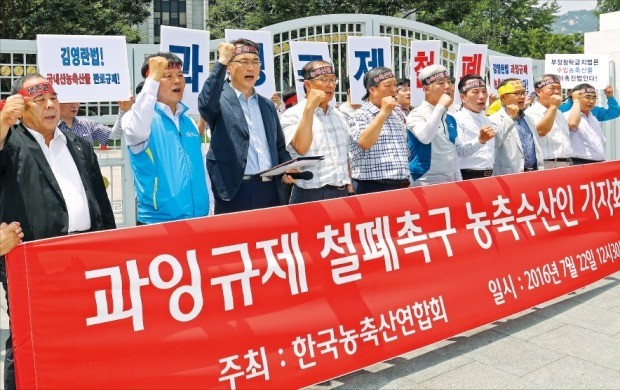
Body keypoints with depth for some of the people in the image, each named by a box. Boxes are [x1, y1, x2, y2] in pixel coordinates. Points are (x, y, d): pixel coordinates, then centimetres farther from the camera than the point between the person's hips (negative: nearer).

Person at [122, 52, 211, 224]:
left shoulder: (189, 122, 12)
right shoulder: (140, 116, -6)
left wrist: (205, 210, 13)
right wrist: (153, 79, -26)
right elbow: (137, 132, -31)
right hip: (156, 221, -5)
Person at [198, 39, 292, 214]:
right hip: (235, 191, -6)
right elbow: (206, 104, -23)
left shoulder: (267, 105, 19)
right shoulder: (220, 99, 1)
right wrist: (221, 61, -18)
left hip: (271, 190, 6)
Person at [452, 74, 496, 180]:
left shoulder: (486, 120, 17)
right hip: (467, 177, -7)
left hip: (488, 176, 7)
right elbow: (459, 150, -21)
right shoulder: (456, 119, -8)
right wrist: (480, 140, -34)